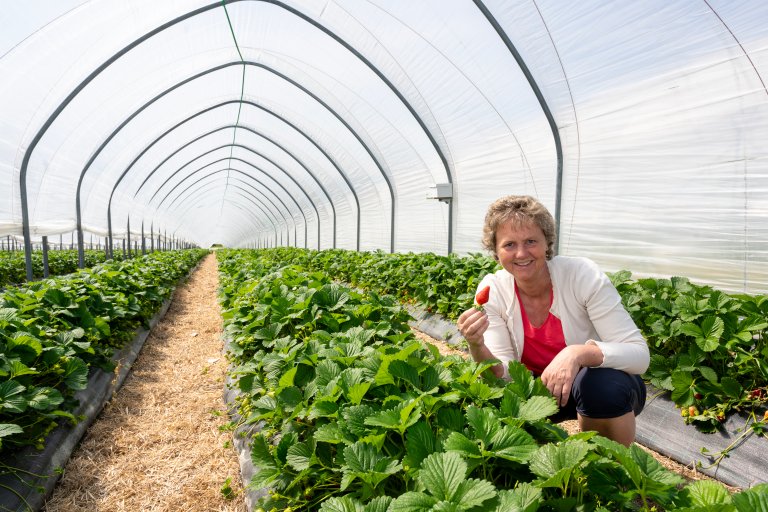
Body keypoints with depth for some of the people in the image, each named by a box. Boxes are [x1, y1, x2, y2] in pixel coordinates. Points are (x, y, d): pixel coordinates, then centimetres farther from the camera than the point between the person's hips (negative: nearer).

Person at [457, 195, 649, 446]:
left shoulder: (583, 275, -22)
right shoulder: (492, 290, -15)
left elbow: (639, 354, -23)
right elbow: (504, 374, -17)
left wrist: (579, 353, -42)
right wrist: (477, 346, -38)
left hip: (607, 387, -1)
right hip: (539, 388, 2)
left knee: (602, 383, -34)